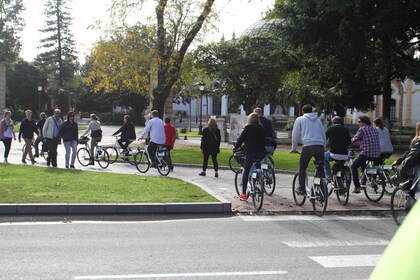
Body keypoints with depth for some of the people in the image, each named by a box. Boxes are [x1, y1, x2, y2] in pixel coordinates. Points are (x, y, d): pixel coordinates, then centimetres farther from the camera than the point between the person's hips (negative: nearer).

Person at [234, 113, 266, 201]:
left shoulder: (248, 128, 0)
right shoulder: (261, 128, 13)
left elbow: (241, 139, 1)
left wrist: (236, 147, 16)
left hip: (251, 153, -4)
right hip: (262, 153, 4)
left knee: (245, 172, 3)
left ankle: (243, 194, 1)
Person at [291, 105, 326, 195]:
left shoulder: (300, 120, 13)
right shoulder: (318, 120, 25)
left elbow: (295, 135, 10)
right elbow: (324, 136, 25)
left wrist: (294, 148, 19)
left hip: (308, 146, -3)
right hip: (320, 146, 3)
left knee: (302, 168, 11)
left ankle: (302, 188, 7)